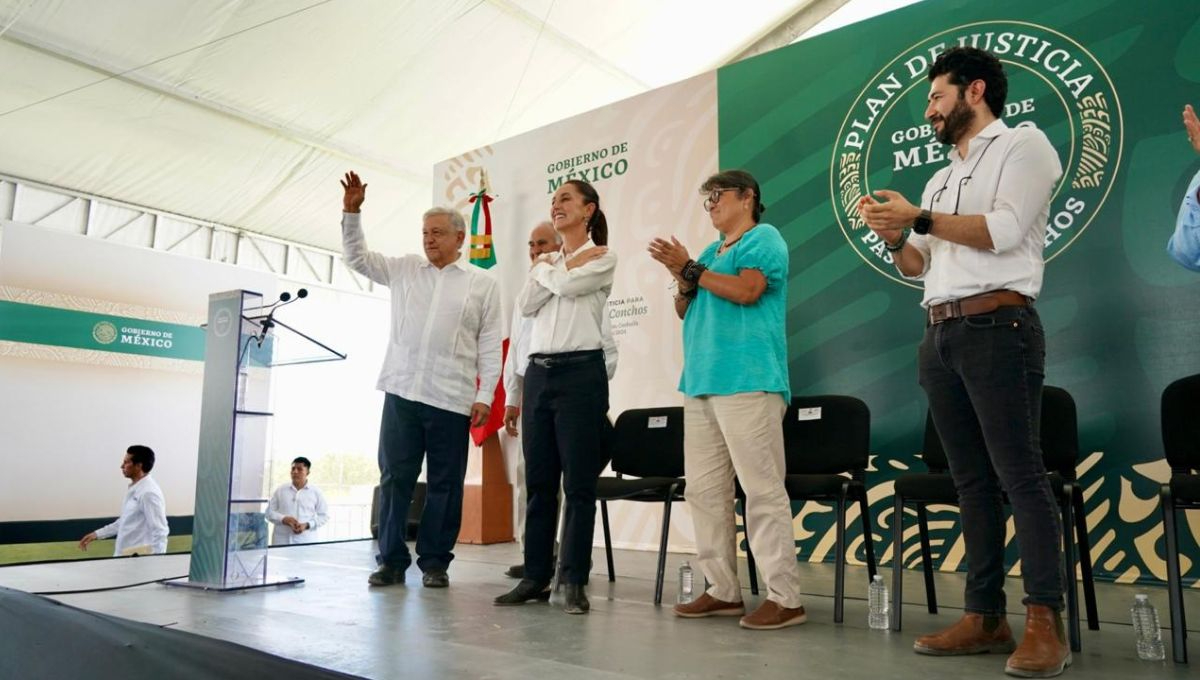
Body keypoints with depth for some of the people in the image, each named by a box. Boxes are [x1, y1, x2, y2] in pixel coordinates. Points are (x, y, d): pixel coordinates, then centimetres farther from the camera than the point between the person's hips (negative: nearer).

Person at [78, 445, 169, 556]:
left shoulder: (149, 493, -20)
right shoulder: (133, 489, 12)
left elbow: (160, 531, -21)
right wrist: (97, 534, 25)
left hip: (139, 557, -10)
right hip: (125, 555, 10)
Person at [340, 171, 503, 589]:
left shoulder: (482, 284, 5)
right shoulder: (404, 270, 14)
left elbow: (490, 347, 2)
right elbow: (357, 258, 16)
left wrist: (485, 396, -5)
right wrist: (352, 212, 3)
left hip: (451, 399, -2)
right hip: (401, 393, 2)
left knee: (444, 484, 4)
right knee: (394, 477, 4)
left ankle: (434, 563, 15)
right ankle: (391, 560, 14)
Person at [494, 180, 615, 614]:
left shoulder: (602, 259, 3)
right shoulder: (544, 261, 20)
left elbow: (565, 285, -14)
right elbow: (526, 305, 4)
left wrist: (546, 268, 7)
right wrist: (557, 267, -2)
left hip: (581, 372, -6)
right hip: (537, 372, 6)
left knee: (578, 482, -3)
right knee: (538, 481, 7)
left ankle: (574, 581, 4)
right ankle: (536, 576, 15)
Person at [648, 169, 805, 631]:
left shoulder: (764, 238, 2)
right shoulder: (711, 251, 25)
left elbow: (746, 290, -15)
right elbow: (685, 312, 21)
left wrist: (692, 269, -6)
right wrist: (683, 279, 2)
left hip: (748, 381, -8)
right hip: (702, 382, 9)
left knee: (762, 489, -9)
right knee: (704, 490, 6)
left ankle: (784, 597, -3)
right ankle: (723, 590, 15)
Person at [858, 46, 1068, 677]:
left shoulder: (1023, 144, 4)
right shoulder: (941, 178, 25)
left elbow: (1003, 230, -12)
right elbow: (917, 266, 21)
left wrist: (920, 218, -8)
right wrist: (894, 237, 2)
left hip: (996, 326, -7)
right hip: (938, 335, 7)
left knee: (1020, 473, -9)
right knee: (971, 479, 5)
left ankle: (1045, 622, -3)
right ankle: (984, 615, 9)